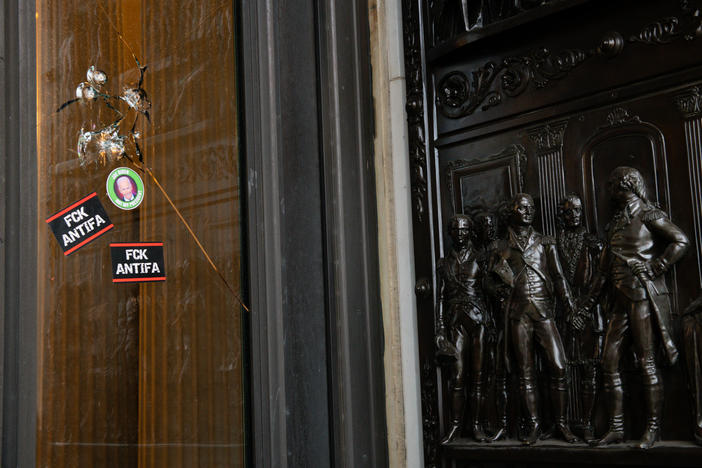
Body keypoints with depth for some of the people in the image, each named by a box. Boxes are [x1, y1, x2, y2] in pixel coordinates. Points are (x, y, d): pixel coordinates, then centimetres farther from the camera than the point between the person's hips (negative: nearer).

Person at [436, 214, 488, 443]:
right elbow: (441, 297, 12)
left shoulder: (479, 258, 5)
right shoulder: (445, 263, 12)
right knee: (457, 374, -4)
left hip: (478, 317, -1)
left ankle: (476, 424, 6)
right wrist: (440, 329, 5)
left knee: (477, 373, -1)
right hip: (456, 320, 1)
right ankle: (455, 425, 2)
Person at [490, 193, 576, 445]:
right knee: (525, 372, 2)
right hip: (518, 313, 1)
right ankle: (533, 424, 8)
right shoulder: (503, 248, 13)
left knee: (558, 367, -10)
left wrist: (566, 296, -12)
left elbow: (558, 275, 4)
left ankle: (561, 423, 2)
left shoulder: (545, 243, 12)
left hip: (544, 310, -1)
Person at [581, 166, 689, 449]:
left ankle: (653, 428, 1)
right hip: (620, 298, 8)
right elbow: (605, 268, 23)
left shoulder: (647, 215, -2)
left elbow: (681, 241, -12)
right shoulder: (615, 223, 20)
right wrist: (590, 301, 21)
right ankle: (616, 428, 8)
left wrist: (654, 269, -13)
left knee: (646, 361, -6)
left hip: (643, 295, -8)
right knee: (609, 361, 3)